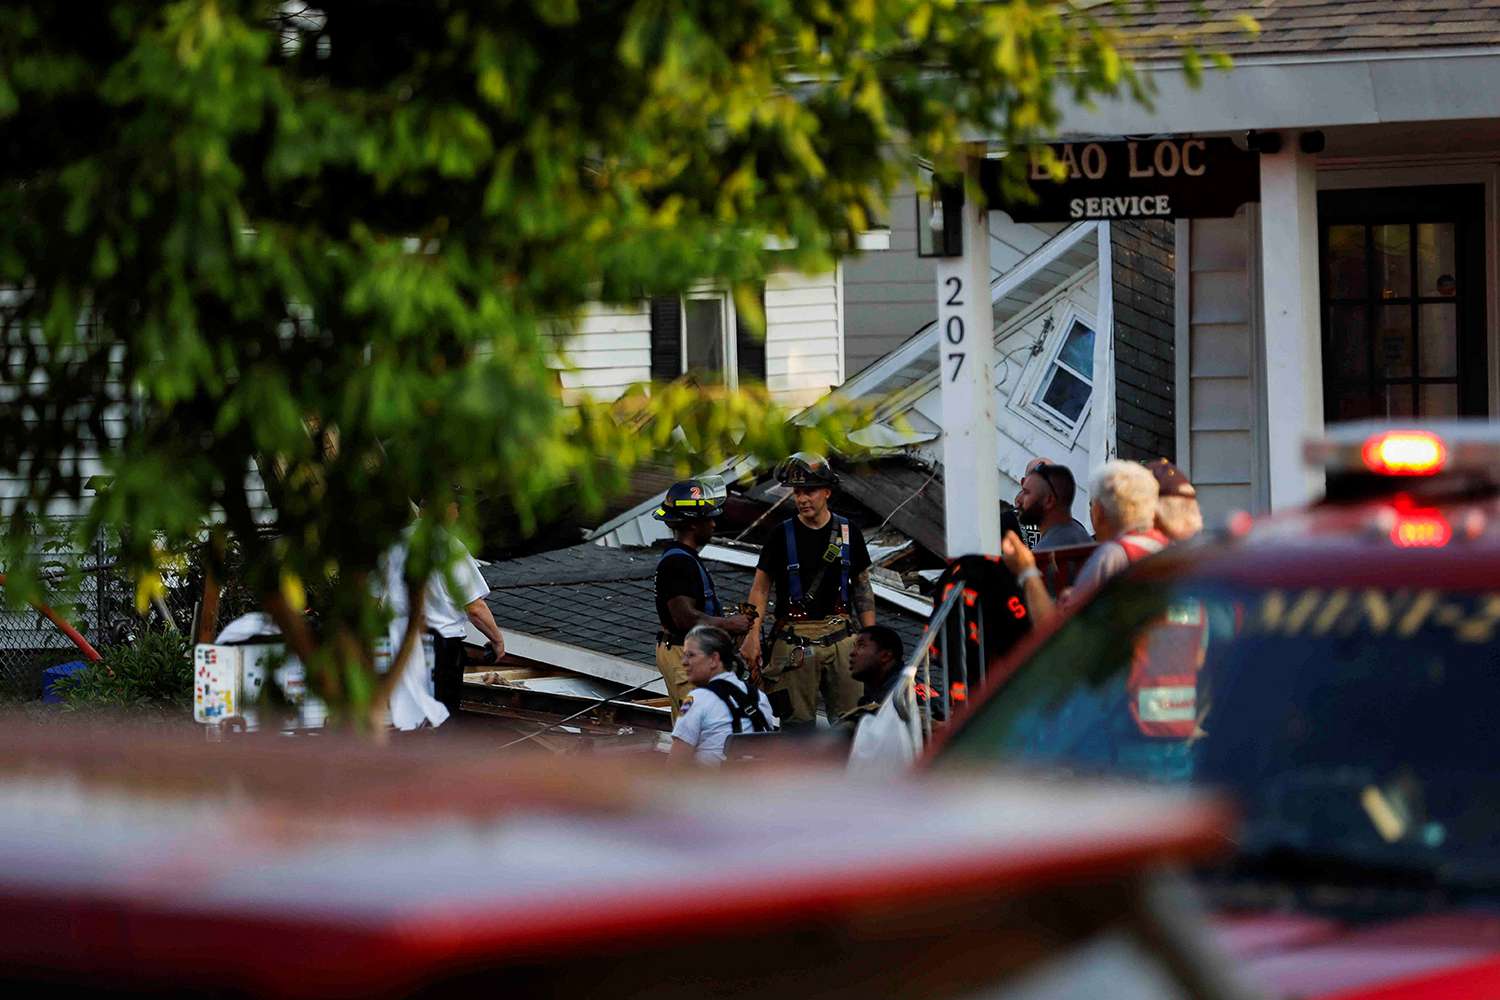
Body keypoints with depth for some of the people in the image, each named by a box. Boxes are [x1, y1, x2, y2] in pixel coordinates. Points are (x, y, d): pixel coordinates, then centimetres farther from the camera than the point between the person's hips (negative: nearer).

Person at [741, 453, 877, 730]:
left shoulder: (849, 532, 8)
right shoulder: (782, 535, 2)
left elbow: (863, 587, 13)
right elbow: (761, 587, 2)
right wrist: (752, 635, -11)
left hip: (840, 638, 2)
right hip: (794, 641, -2)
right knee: (798, 722, -2)